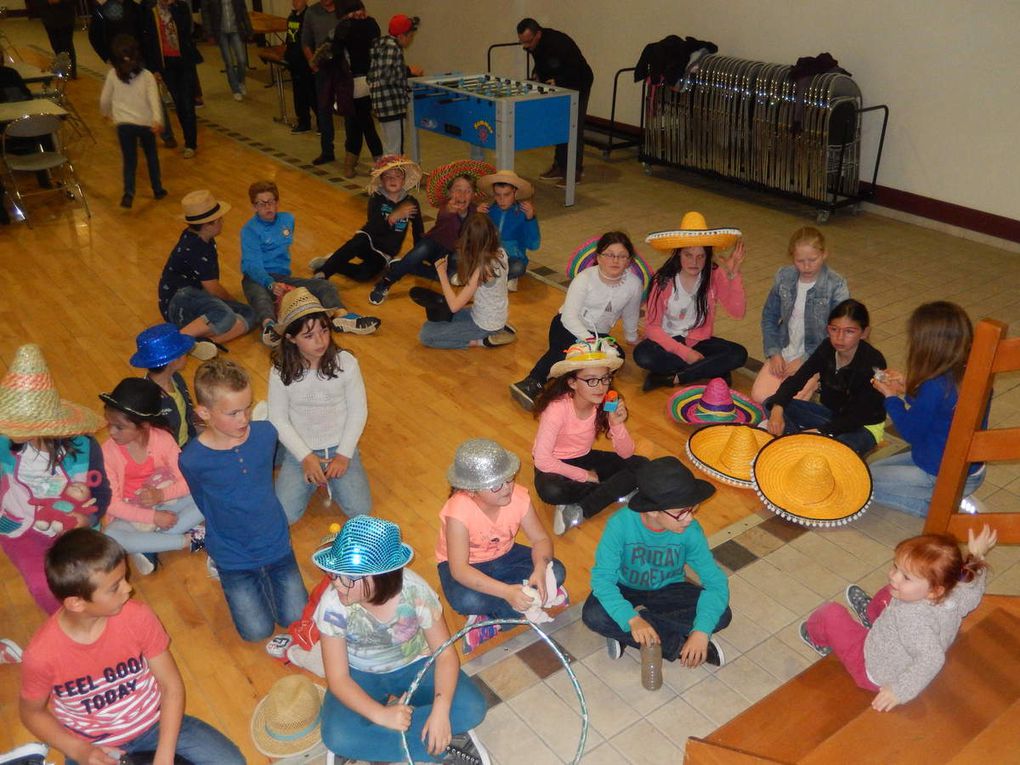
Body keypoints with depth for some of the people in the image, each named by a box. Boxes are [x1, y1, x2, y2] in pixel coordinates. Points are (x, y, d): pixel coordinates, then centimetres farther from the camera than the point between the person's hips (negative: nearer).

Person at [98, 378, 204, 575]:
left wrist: (161, 495, -27)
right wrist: (153, 517, -22)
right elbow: (111, 503, -14)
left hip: (165, 505, 2)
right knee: (109, 537, -34)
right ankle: (188, 540, -23)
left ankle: (148, 546, -20)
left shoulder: (163, 439, -13)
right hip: (132, 515, -1)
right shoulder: (108, 451, -16)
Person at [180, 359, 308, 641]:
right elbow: (203, 503, -1)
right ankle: (224, 573, 24)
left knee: (295, 618, 4)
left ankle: (265, 575, 29)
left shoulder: (266, 433, -14)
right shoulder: (192, 459, -22)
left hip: (277, 544, 2)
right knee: (258, 632, 1)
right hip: (233, 557, -2)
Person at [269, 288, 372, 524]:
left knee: (360, 510, -12)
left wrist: (344, 455, -11)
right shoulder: (280, 372, -11)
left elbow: (358, 411, -6)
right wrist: (305, 457, -14)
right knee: (283, 516, -14)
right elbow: (279, 419, -5)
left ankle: (330, 477, 18)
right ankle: (312, 478, 17)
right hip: (300, 451, 0)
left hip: (340, 447, 0)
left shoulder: (345, 362, -12)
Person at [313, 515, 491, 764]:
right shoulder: (333, 604, -26)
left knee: (472, 707, -25)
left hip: (415, 667, -1)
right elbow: (337, 679, -20)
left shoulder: (414, 590, -27)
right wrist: (382, 715, -35)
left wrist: (440, 711, -34)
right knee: (336, 736, -30)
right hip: (361, 677, 1)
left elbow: (445, 653, -18)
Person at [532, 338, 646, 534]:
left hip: (584, 458, 6)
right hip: (554, 465, -6)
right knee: (551, 491, -39)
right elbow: (542, 460, -30)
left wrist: (617, 424, -31)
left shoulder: (606, 404, -14)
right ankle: (615, 492, -16)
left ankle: (579, 511, -21)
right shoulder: (557, 408, -28)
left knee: (640, 465, -14)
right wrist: (584, 476, -22)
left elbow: (625, 454, -12)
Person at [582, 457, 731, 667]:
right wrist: (632, 619, -46)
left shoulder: (691, 531, -24)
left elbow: (716, 582, -24)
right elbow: (602, 577, -32)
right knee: (593, 616, -33)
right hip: (626, 590, -2)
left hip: (667, 591, 2)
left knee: (721, 615, -23)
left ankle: (623, 634, -19)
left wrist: (701, 632, -38)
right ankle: (678, 644, -20)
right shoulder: (621, 523, -30)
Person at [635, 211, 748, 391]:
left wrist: (733, 274, -32)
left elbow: (737, 312, -20)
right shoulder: (663, 280, -16)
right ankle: (712, 370, -20)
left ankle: (672, 378, -22)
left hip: (699, 342, 2)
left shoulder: (715, 276, -10)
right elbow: (652, 326, -14)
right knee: (642, 355, -33)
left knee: (739, 354, -24)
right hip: (668, 342, -2)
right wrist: (684, 353, -22)